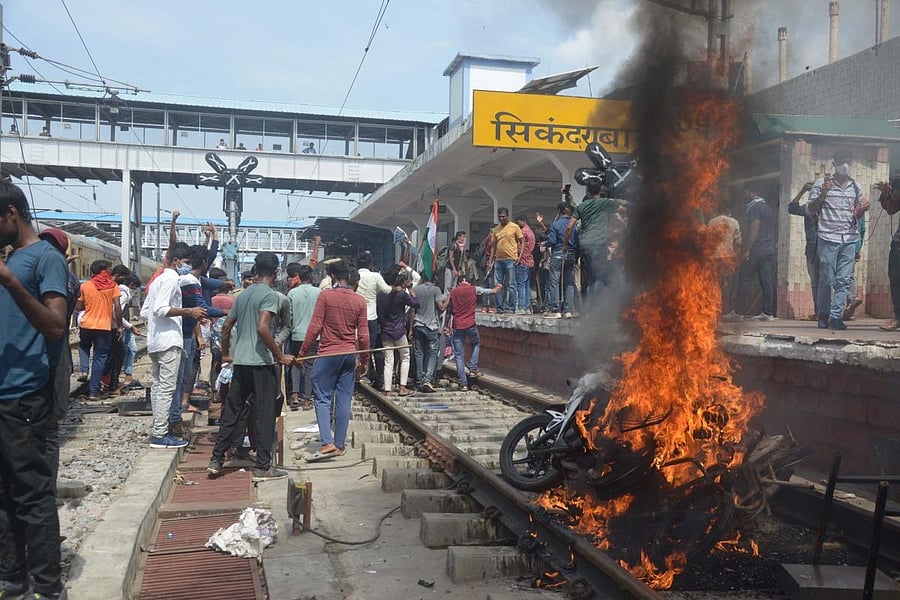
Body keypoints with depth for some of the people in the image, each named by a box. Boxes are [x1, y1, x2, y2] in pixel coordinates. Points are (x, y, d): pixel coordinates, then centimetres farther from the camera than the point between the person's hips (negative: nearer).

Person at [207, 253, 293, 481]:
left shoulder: (243, 294, 14)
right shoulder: (270, 295, -10)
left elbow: (226, 326, 18)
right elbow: (262, 328, -21)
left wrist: (225, 354, 30)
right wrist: (280, 356, -15)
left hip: (240, 361, 7)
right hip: (261, 362, -7)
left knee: (233, 411, 14)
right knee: (264, 414, 0)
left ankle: (216, 460, 17)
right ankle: (263, 467, 4)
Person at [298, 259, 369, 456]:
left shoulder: (325, 296, -8)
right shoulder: (359, 300, 1)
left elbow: (315, 327, -10)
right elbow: (363, 334, 3)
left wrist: (303, 351, -1)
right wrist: (364, 360, 12)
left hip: (328, 354, -3)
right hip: (350, 355, 3)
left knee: (323, 398, 5)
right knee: (344, 400, 8)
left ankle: (327, 442, -6)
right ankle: (340, 445, 12)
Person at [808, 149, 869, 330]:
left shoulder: (855, 187, 14)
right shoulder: (822, 184, 3)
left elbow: (857, 215, 21)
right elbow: (812, 209, 4)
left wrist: (863, 208, -1)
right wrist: (823, 194, -12)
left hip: (850, 239, 3)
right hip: (828, 238, -3)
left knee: (843, 280, -2)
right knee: (826, 280, -2)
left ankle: (836, 316, -1)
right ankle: (823, 316, 9)